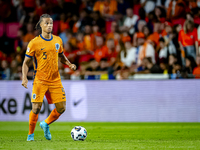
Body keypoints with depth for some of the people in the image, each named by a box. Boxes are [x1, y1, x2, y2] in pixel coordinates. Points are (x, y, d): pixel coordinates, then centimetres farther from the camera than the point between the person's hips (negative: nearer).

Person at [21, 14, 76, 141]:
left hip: (55, 80, 4)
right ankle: (31, 134, 11)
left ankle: (46, 124, 26)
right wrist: (24, 78, -14)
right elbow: (26, 62, -1)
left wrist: (69, 64, 2)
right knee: (36, 108, -10)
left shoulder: (58, 40, 6)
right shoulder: (34, 43, -6)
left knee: (61, 108, 0)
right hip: (40, 81, -4)